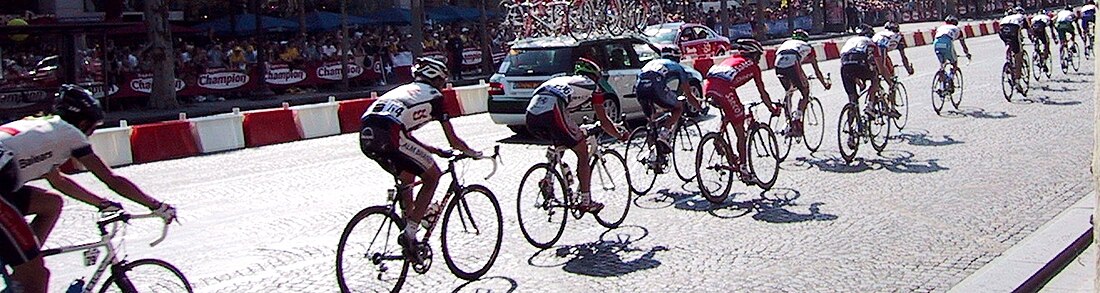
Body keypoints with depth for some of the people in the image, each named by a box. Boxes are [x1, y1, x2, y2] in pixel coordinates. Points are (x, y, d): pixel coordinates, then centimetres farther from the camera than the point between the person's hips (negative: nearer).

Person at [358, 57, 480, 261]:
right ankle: (409, 233, 3)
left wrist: (436, 151, 46)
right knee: (433, 176, 10)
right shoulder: (433, 95, 16)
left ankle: (408, 225, 31)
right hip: (388, 135, -8)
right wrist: (472, 153, 36)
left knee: (407, 176, 29)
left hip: (366, 137, 8)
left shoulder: (405, 91, 36)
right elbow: (453, 140, 18)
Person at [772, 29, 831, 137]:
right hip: (792, 65, -3)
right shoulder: (807, 47, 31)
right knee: (806, 93, 15)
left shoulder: (786, 43, 39)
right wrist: (825, 84, 50)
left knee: (788, 92, 26)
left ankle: (788, 121, 20)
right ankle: (796, 119, -1)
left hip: (778, 66, 3)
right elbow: (817, 71, 36)